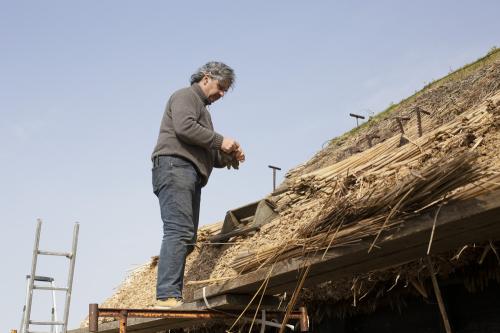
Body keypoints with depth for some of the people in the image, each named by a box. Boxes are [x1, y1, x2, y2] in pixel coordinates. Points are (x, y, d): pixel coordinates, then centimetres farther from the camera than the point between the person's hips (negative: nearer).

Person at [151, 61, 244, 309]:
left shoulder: (202, 107, 33)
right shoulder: (185, 96, 4)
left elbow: (207, 155, 30)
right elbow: (185, 127, -16)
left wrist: (229, 157, 12)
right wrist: (220, 141, -10)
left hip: (191, 175, 10)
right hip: (174, 167, -10)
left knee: (186, 238, 3)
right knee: (179, 231, -20)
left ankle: (171, 297, 1)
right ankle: (168, 296, -26)